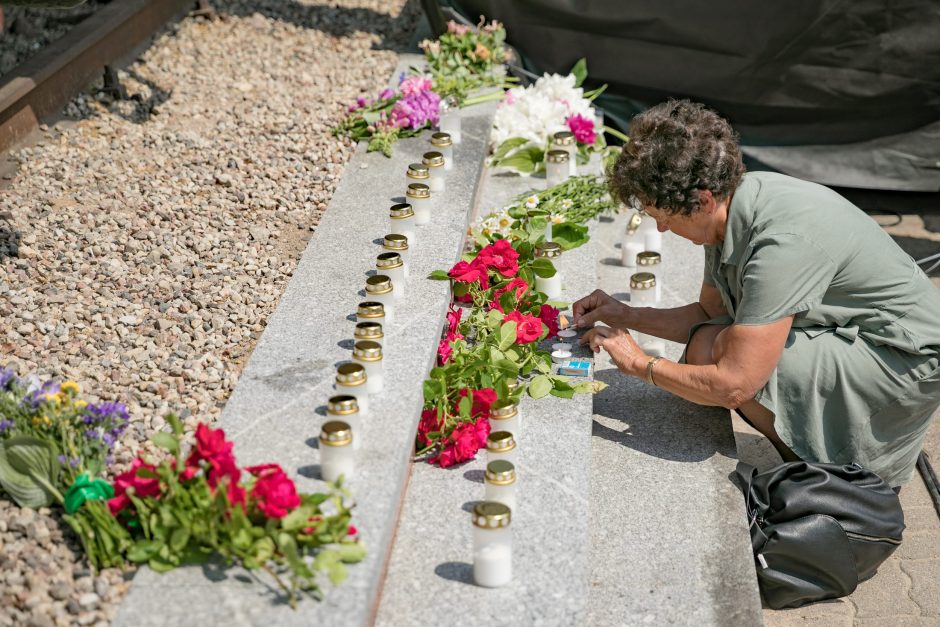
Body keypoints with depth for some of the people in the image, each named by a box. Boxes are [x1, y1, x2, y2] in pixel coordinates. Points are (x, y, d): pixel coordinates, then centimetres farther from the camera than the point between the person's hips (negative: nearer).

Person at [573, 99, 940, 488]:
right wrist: (625, 316, 2)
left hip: (905, 358, -9)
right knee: (704, 346, -3)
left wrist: (639, 364, -16)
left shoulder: (783, 242, -33)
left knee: (719, 354, -22)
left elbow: (732, 386, -31)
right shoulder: (732, 204, -5)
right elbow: (710, 314, 12)